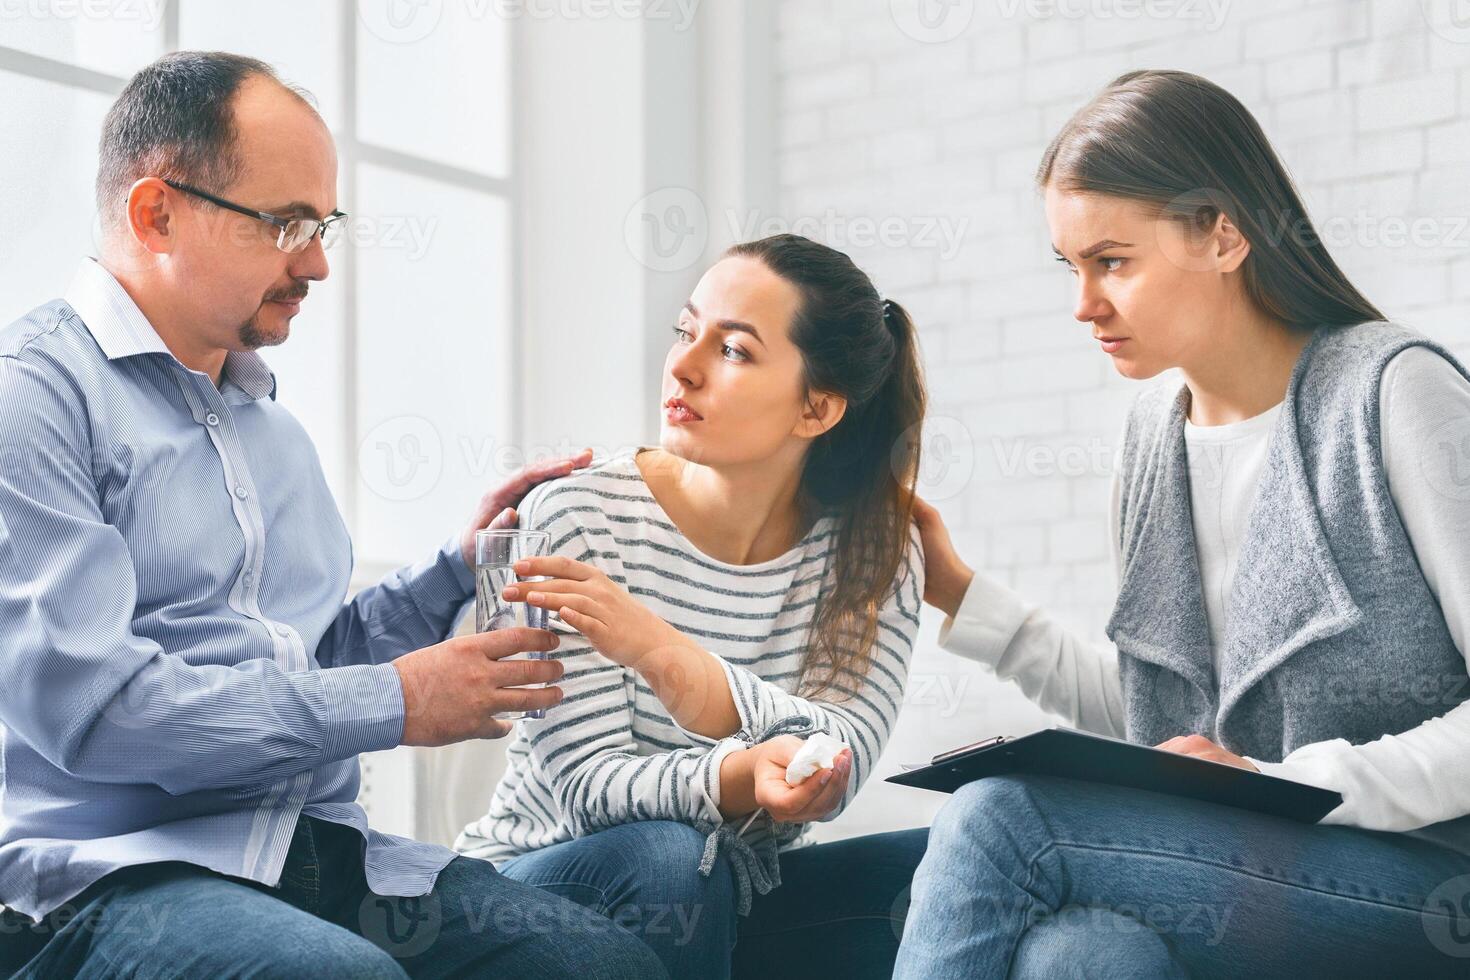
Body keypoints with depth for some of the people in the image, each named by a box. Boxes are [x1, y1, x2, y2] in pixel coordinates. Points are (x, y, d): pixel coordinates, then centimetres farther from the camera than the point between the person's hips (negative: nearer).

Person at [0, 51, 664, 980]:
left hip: (325, 855, 7)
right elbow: (85, 703, -18)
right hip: (113, 870, -6)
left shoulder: (274, 423, 21)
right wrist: (392, 702, -10)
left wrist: (458, 570, 9)